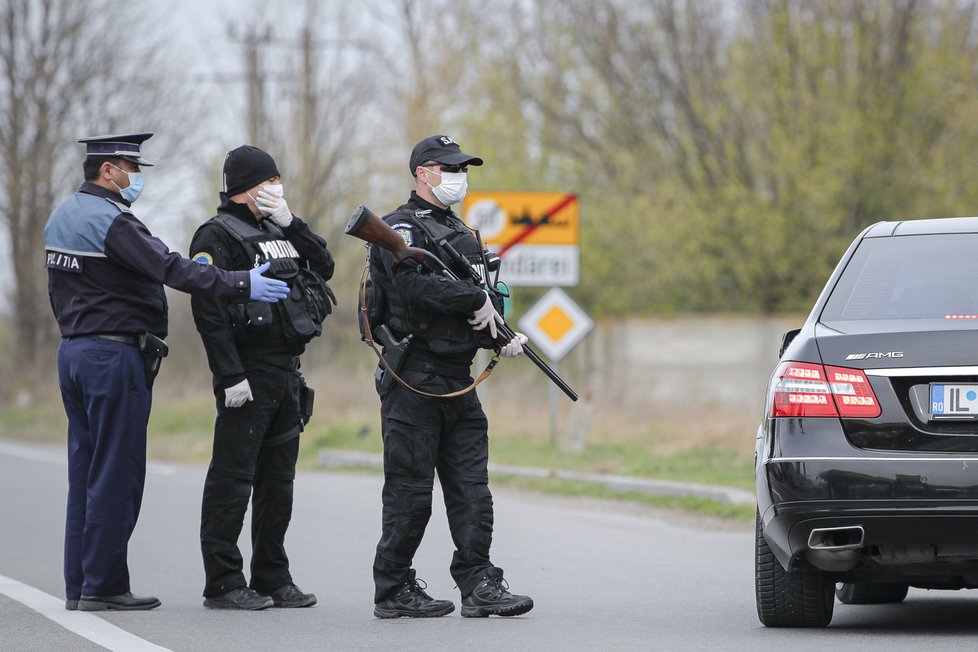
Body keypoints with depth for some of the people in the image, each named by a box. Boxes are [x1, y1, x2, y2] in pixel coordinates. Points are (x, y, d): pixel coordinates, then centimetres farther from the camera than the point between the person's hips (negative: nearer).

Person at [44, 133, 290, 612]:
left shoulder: (61, 216, 14)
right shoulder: (111, 220, -16)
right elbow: (169, 269, -24)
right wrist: (241, 285, -24)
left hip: (72, 351, 10)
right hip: (115, 354, -10)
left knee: (85, 471, 11)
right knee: (115, 474, -5)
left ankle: (79, 585, 12)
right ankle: (103, 586, -3)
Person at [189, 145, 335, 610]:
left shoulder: (274, 231, 18)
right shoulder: (217, 236, -9)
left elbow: (324, 266, 15)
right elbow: (208, 311, -17)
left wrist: (291, 223, 3)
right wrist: (230, 376, -23)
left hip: (287, 375, 9)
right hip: (248, 375, -9)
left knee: (278, 481, 12)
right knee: (232, 479, -5)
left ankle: (273, 580, 20)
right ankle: (223, 584, -3)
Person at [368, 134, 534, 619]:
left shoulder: (460, 233, 21)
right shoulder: (401, 227, -6)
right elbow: (415, 285, -24)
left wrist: (500, 338, 2)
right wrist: (476, 300, -16)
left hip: (459, 379, 8)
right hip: (413, 381, -8)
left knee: (471, 489, 4)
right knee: (410, 491, -3)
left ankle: (478, 585, 5)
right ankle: (393, 590, 4)